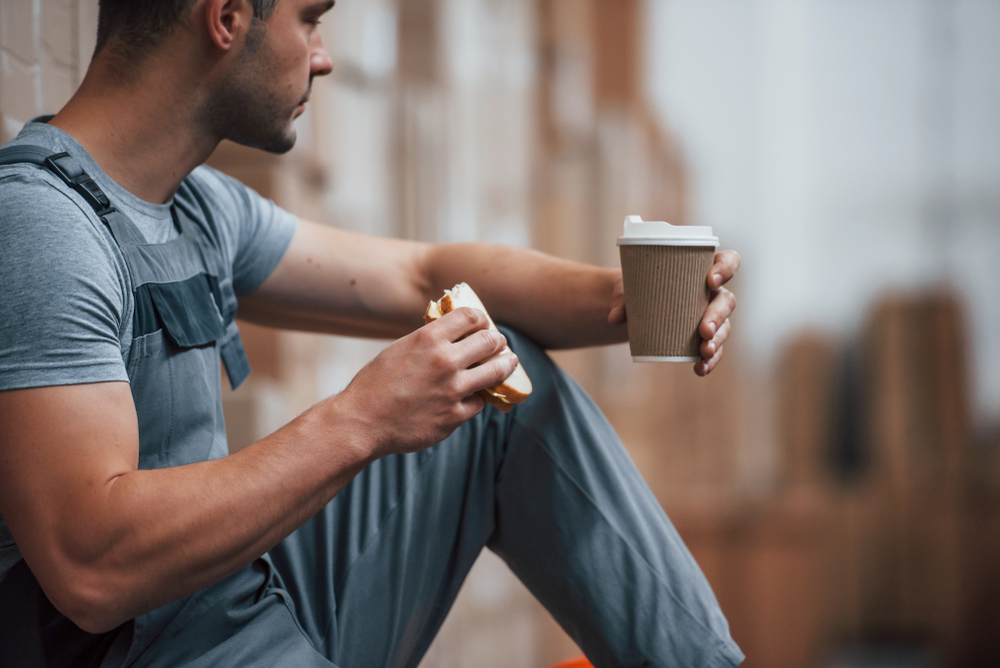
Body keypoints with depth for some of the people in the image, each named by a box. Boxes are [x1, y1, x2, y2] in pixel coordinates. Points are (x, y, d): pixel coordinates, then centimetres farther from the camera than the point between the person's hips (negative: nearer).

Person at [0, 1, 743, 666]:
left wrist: (623, 301, 1)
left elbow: (419, 277, 16)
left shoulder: (200, 206, 8)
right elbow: (89, 567, -30)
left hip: (261, 590, 10)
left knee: (516, 373, 12)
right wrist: (361, 422, -27)